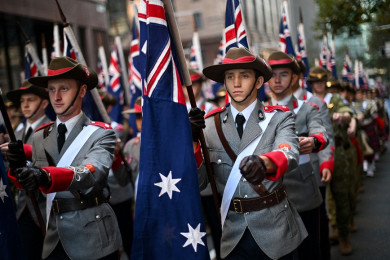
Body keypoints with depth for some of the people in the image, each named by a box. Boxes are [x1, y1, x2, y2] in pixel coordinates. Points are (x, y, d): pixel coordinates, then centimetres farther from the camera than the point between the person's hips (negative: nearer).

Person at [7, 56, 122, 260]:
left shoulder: (101, 134, -9)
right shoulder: (40, 136, 6)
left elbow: (91, 173, -27)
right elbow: (32, 186, 6)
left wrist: (45, 176, -44)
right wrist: (19, 169, -15)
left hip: (92, 239, -4)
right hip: (54, 239, 4)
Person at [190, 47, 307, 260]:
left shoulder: (279, 118, -4)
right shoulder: (210, 124, 0)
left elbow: (289, 155, -25)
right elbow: (198, 182, -5)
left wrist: (263, 163, -47)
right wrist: (192, 140, -21)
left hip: (275, 233, -1)